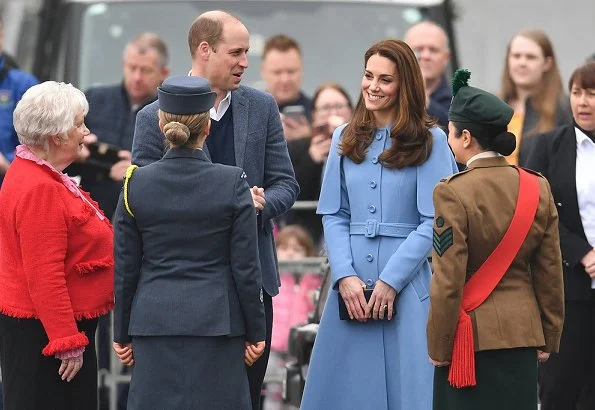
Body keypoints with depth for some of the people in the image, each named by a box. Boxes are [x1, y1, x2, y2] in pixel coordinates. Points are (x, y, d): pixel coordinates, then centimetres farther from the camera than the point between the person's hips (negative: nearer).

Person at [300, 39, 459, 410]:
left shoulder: (430, 141, -1)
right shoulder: (346, 139, 12)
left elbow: (434, 222, -6)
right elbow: (333, 215, 8)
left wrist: (390, 280, -12)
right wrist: (345, 276, -6)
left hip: (408, 282, -4)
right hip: (351, 282, 4)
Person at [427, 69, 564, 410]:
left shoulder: (454, 193, -14)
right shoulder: (538, 189, 2)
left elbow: (448, 281, -13)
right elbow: (551, 273, 6)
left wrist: (438, 346, -4)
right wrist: (548, 337, 15)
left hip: (472, 335, -5)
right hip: (524, 333, 5)